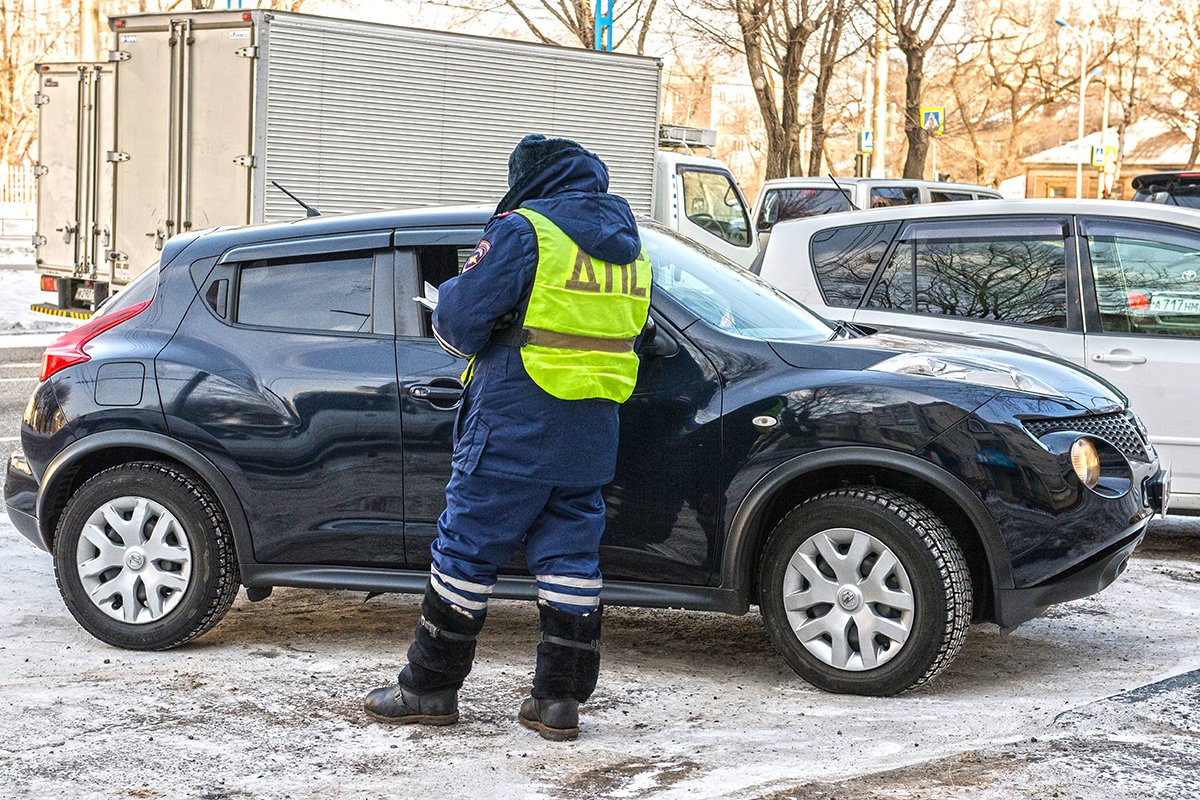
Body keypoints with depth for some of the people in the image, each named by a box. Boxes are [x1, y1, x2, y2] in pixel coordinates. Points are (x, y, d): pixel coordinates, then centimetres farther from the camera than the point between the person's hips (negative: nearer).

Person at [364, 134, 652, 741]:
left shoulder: (524, 230, -11)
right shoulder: (627, 242, 12)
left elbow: (460, 319, -13)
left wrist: (448, 294, 9)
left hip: (515, 426, -7)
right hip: (592, 432, 7)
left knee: (467, 546, 3)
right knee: (569, 553, 10)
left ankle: (429, 688, 10)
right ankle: (560, 698, 10)